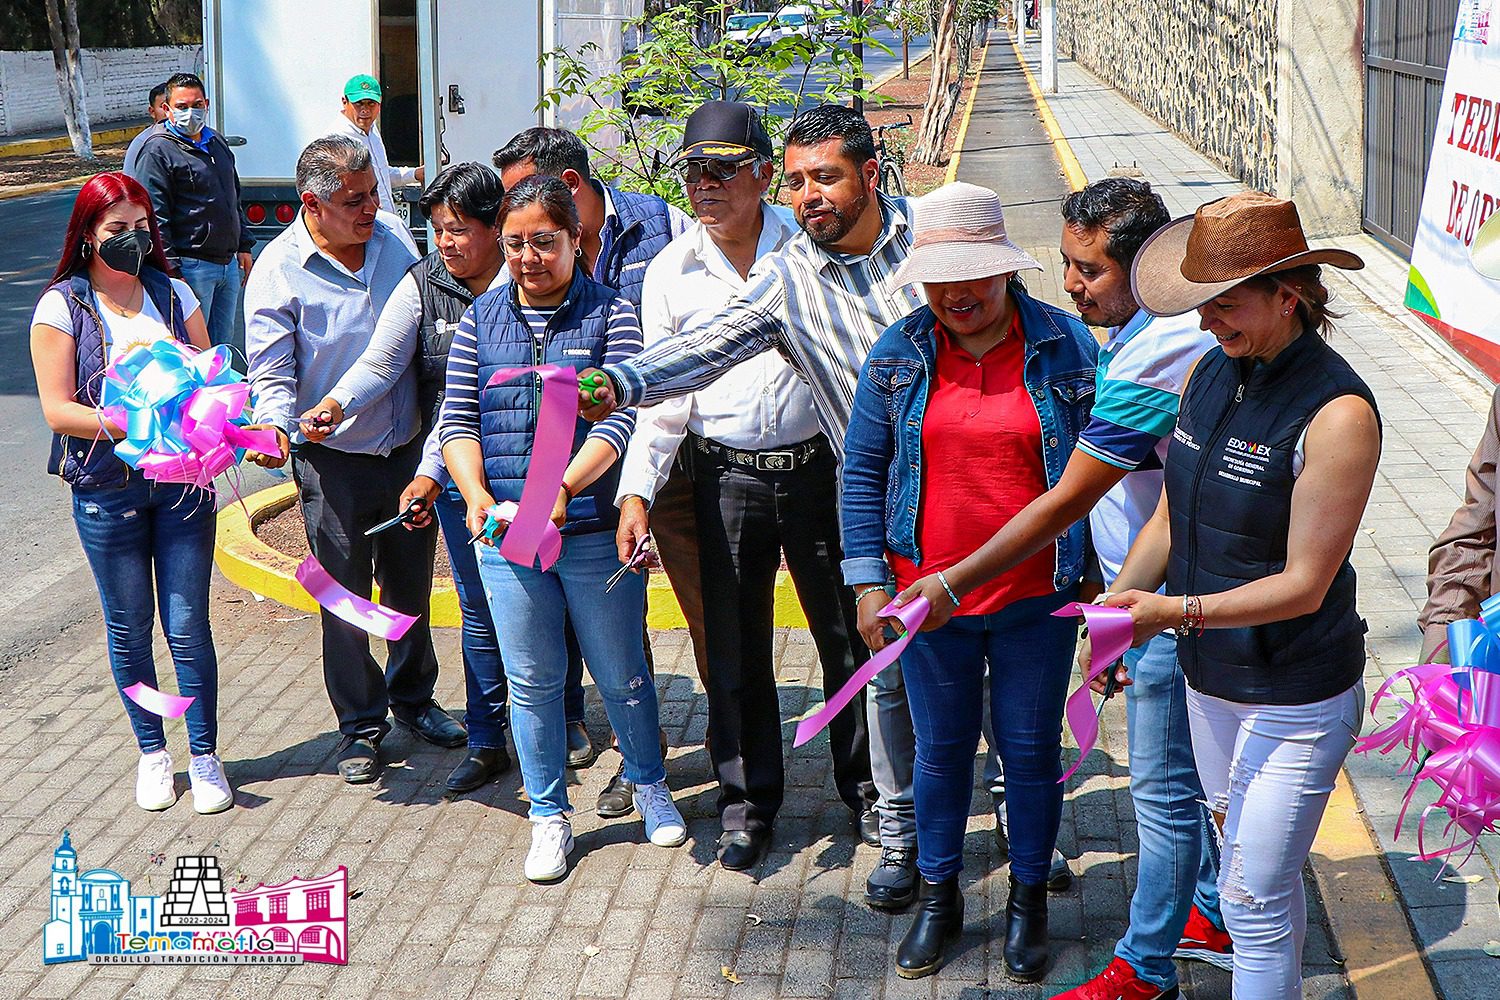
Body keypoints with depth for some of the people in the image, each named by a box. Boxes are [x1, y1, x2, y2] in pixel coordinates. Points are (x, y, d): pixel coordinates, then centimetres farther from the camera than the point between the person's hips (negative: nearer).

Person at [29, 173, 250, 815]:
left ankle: (205, 754, 14)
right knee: (129, 630, 9)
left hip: (182, 480, 2)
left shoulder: (171, 294, 6)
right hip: (107, 489, -2)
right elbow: (57, 409, -9)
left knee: (188, 625, 2)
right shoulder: (63, 306, -4)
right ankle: (151, 752, 24)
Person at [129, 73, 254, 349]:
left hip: (229, 264, 8)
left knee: (222, 344, 14)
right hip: (192, 267, -8)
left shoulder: (217, 143, 15)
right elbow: (154, 217, -15)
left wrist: (243, 246, 22)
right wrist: (171, 269, -20)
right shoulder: (157, 150, -10)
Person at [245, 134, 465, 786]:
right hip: (333, 463, -4)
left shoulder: (392, 243, 2)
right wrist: (275, 427, -32)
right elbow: (272, 370, -13)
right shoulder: (279, 269, -12)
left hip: (407, 450, 4)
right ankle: (359, 725, 21)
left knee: (411, 587, 16)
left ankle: (412, 698, 36)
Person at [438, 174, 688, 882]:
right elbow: (458, 419, 4)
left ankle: (649, 785, 35)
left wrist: (564, 487, -25)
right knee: (532, 681, 9)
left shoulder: (611, 314, -3)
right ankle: (549, 816, 24)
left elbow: (619, 417, -12)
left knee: (620, 673, 10)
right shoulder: (481, 320, 7)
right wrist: (477, 496, -13)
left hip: (595, 530, -2)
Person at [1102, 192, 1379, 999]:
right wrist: (1116, 606, -3)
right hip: (1212, 678, 7)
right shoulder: (1208, 374, 0)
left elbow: (1304, 584, -22)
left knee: (1254, 899, -3)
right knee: (1258, 879, 22)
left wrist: (1178, 611, -28)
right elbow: (1170, 518, 11)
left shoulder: (1337, 413, -23)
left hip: (1296, 700, -7)